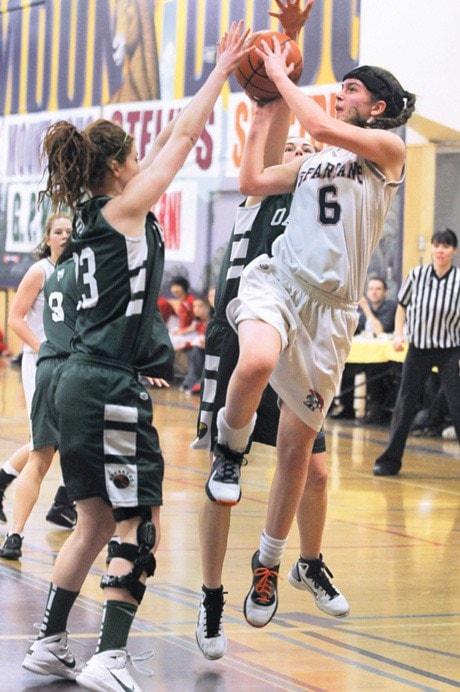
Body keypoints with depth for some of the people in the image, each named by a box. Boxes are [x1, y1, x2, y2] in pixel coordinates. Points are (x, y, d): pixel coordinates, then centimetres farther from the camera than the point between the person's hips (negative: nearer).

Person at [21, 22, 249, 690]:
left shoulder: (91, 212, 13)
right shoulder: (123, 209, -9)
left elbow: (169, 142, 22)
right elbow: (181, 139, -4)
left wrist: (218, 77, 25)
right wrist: (222, 69, 5)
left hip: (81, 381, 9)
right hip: (112, 389, -9)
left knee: (97, 521, 15)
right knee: (139, 527, -6)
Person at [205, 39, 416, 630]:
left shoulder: (388, 149, 3)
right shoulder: (313, 161, 19)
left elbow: (321, 126, -11)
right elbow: (251, 182, 14)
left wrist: (280, 75, 0)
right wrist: (264, 115, 15)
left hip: (330, 306, -2)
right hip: (278, 278, 2)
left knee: (296, 444, 5)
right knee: (257, 361, -36)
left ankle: (269, 564, 21)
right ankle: (230, 448, -8)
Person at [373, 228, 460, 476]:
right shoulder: (418, 274, -5)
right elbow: (402, 305, 10)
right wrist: (399, 334, 0)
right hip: (418, 347, 2)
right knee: (405, 404, 6)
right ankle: (390, 460, 15)